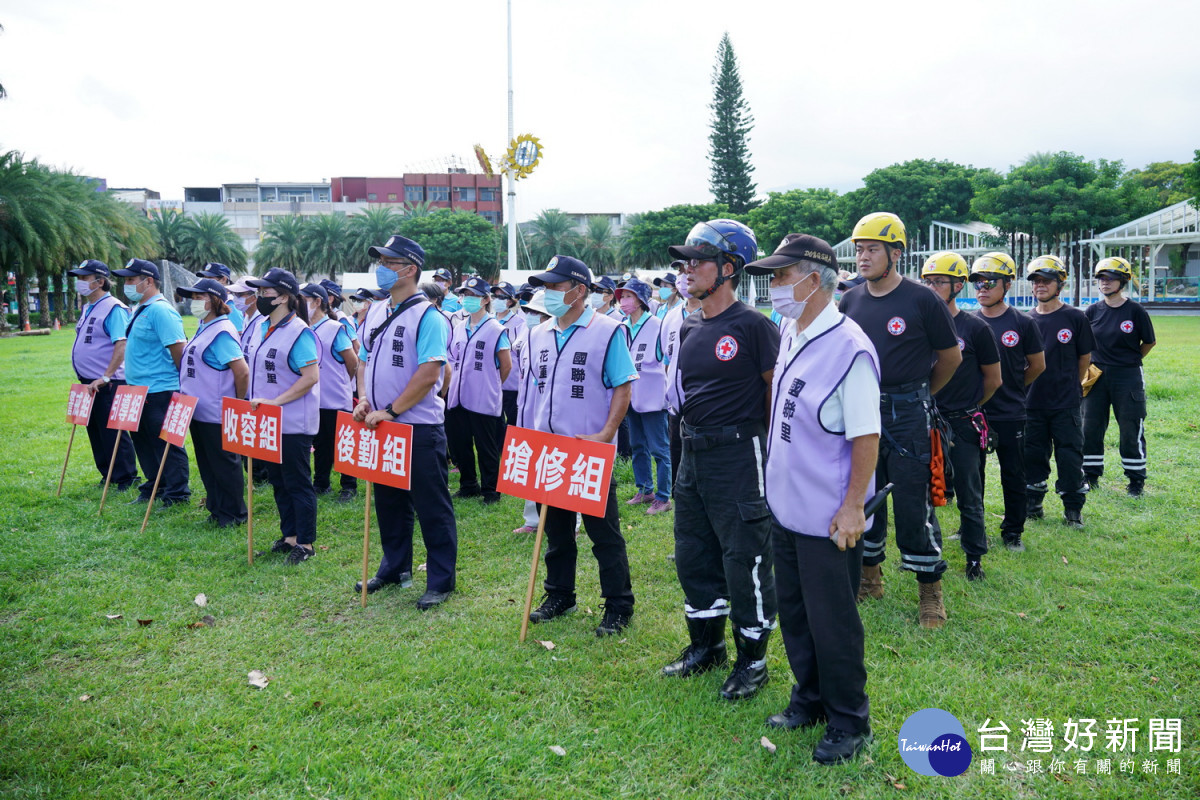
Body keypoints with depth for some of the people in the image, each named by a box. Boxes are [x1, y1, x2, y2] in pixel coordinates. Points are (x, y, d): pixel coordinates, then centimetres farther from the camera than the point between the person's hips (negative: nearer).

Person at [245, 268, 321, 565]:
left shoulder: (299, 331, -16)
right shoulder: (263, 326, 10)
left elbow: (311, 376, -22)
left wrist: (275, 401, -24)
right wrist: (258, 402, 10)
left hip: (294, 423, -9)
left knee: (298, 482, 0)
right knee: (278, 480, 16)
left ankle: (306, 543, 10)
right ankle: (289, 534, 28)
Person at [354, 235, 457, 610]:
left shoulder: (428, 316, -13)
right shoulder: (375, 312, 12)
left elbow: (429, 374, -20)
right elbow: (364, 360, 20)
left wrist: (390, 411, -19)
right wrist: (364, 400, 3)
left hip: (420, 427, -8)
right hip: (380, 425, 8)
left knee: (431, 506, 0)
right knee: (388, 501, 17)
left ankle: (441, 581, 11)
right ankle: (395, 568, 32)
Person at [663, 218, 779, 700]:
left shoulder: (752, 325, -13)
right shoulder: (690, 328, 11)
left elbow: (779, 391, -10)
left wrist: (760, 438, -6)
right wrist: (694, 435, 16)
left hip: (738, 456, -8)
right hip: (692, 455, 8)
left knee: (745, 561, 2)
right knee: (694, 556, 17)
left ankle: (752, 660, 18)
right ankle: (706, 645, 34)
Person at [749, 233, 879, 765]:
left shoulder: (849, 349, -20)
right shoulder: (789, 334, 5)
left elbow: (866, 437, -18)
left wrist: (852, 507, -18)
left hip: (828, 518, -8)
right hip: (785, 505, 8)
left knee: (832, 622, 6)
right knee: (794, 612, 19)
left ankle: (849, 723, 25)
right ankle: (811, 700, 38)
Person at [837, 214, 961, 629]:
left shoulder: (922, 300, -8)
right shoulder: (850, 301, 6)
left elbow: (951, 356, 3)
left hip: (907, 412, -5)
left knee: (913, 502, -2)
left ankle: (930, 590, 11)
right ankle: (869, 575, 29)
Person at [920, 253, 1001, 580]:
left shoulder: (975, 328, -5)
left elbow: (993, 379, 4)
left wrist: (966, 407, 10)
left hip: (963, 424, -3)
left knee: (968, 495, 5)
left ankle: (974, 558, 19)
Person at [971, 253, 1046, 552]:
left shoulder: (1022, 323, -4)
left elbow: (1037, 365, 7)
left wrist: (1012, 388, 12)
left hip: (1010, 415, -2)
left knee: (1013, 477, 8)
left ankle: (1013, 532, 21)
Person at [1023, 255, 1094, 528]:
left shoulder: (1075, 318, -4)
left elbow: (1084, 358, 4)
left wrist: (1070, 387, 10)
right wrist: (1032, 385, 6)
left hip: (1066, 404, -3)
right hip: (1032, 403, 3)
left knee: (1070, 456, 2)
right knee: (1032, 456, 10)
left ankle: (1073, 508, 15)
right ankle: (1033, 505, 23)